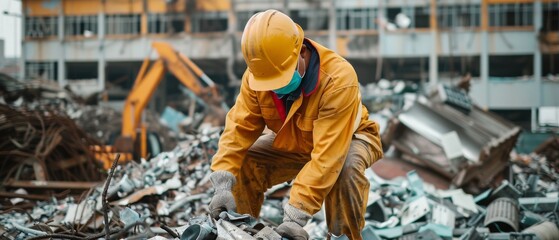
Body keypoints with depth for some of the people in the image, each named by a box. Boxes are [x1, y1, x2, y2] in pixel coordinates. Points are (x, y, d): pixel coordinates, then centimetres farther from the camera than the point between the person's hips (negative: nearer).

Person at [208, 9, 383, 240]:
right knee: (241, 164, -13)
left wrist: (295, 216, -47)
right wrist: (223, 185, -35)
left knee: (345, 168, -37)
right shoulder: (256, 75, -24)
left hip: (346, 138, -5)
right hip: (293, 143, 5)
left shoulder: (338, 79, -40)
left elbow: (327, 156, -43)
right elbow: (239, 128, -21)